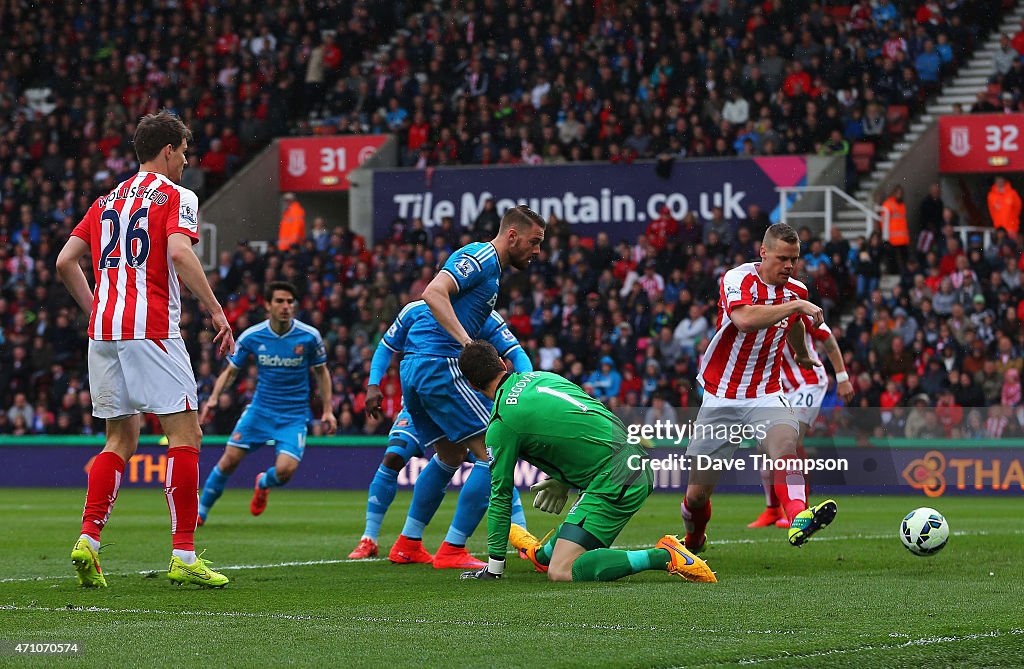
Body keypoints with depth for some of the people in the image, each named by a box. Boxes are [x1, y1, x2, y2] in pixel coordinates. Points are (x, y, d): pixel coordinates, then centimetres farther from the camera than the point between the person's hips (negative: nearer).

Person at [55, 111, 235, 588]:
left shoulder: (107, 201, 19)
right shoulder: (176, 196, 0)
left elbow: (65, 262, 15)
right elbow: (179, 252, -17)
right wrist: (216, 311, -16)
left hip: (103, 330, 7)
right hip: (152, 329, -7)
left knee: (121, 440, 14)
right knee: (185, 434, -3)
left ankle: (88, 540, -1)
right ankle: (184, 557, -9)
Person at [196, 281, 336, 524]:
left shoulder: (309, 336, -9)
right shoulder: (251, 336, -7)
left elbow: (321, 372, 6)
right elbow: (231, 370, 5)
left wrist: (327, 410, 2)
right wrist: (214, 399, -10)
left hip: (294, 415, -1)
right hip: (260, 410, 1)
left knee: (285, 471, -18)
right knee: (229, 460, -8)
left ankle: (263, 484, 21)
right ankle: (201, 513, 12)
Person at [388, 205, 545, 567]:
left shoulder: (489, 265, 23)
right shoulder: (481, 257, -8)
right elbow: (434, 292, -23)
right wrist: (469, 344, -29)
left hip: (413, 367, 11)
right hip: (440, 364, -11)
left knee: (451, 455, 24)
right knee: (493, 453, -8)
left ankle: (407, 544, 27)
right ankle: (453, 551, -7)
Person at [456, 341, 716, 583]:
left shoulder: (501, 423, -5)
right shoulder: (541, 377, 16)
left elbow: (501, 494, 0)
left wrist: (494, 565, 8)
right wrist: (563, 481, 34)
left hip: (615, 481, -9)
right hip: (639, 465, 9)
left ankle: (664, 556, -15)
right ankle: (543, 555, 58)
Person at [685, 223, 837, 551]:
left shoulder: (797, 290, 3)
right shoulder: (738, 279, -15)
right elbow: (744, 319, -38)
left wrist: (802, 355, 46)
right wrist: (796, 305, -34)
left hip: (766, 395, 3)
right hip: (720, 397, -3)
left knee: (785, 439, -33)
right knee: (697, 494, 4)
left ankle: (799, 517, -55)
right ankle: (693, 542, 36)